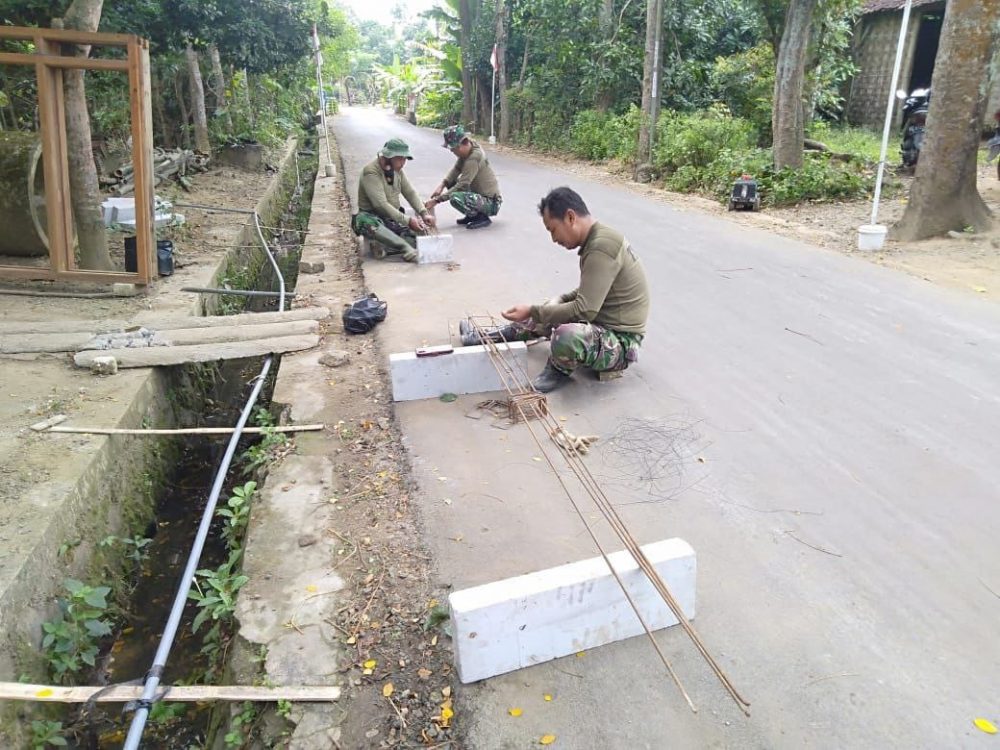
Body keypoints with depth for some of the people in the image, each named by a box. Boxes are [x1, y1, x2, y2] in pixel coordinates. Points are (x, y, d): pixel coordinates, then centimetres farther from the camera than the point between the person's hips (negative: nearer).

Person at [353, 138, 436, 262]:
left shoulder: (397, 169, 3)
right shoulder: (371, 172, -20)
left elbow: (410, 193, 3)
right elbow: (381, 205, -28)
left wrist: (424, 213, -15)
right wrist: (407, 221, -34)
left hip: (394, 217, 7)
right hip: (373, 216, -6)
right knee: (367, 224, -42)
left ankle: (385, 246, -27)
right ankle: (407, 249, -48)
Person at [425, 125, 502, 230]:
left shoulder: (474, 159, -26)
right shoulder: (469, 148, 0)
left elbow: (461, 186, -25)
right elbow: (456, 169, 4)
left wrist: (437, 200, -22)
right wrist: (442, 185, -12)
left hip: (491, 203, -10)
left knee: (455, 198, -31)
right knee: (451, 183, 12)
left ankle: (482, 217, -8)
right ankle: (472, 215, 14)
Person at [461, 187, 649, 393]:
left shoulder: (601, 247, -26)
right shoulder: (596, 239, 5)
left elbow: (584, 310, -29)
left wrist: (532, 311, -20)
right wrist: (560, 300, 2)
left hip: (620, 341, -10)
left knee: (566, 337, -36)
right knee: (548, 316, 21)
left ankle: (559, 371, -4)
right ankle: (488, 337, 33)